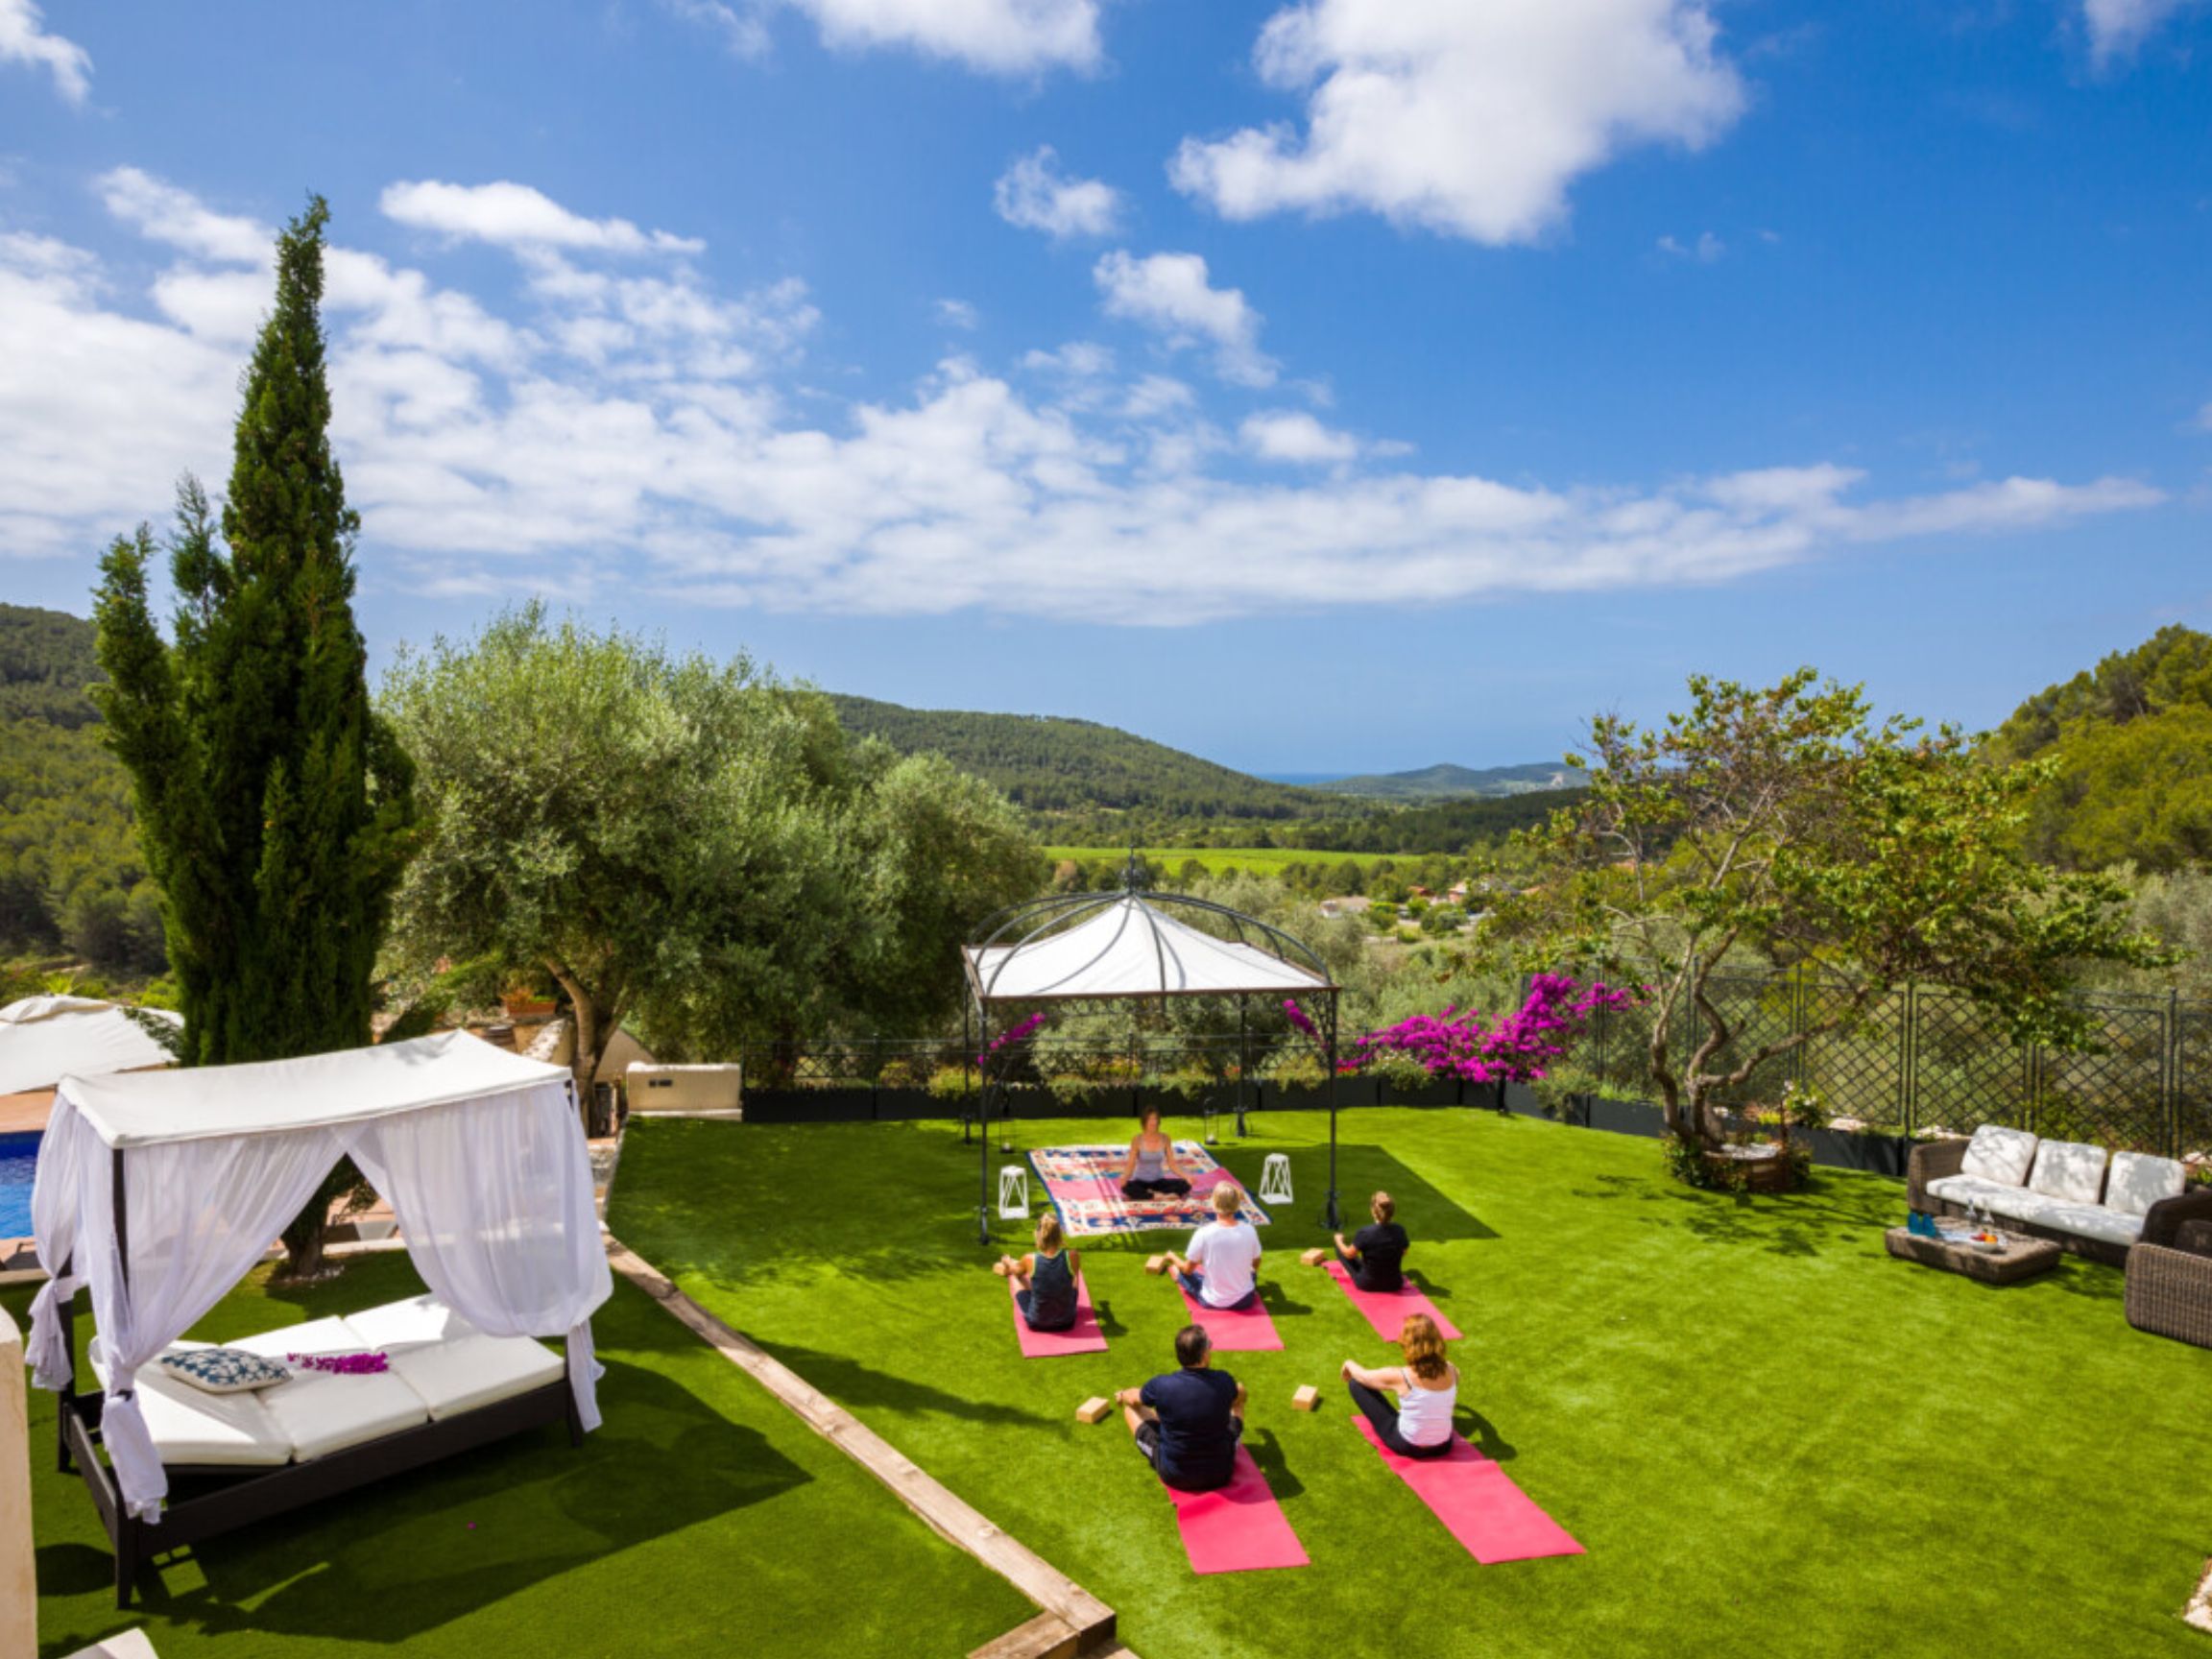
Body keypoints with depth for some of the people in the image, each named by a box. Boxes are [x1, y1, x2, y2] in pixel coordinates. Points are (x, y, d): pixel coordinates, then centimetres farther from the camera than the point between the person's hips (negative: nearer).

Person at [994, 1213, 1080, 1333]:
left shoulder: (1030, 1260, -24)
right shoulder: (1073, 1257, -23)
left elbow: (1016, 1271, 4)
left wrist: (1008, 1262, 26)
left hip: (1036, 1322, -1)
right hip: (1067, 1321, 1)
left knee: (1014, 1274, 24)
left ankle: (1007, 1268, 61)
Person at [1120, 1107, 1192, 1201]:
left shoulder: (1165, 1139, -4)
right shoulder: (1137, 1140, -10)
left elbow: (1172, 1164, -1)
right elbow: (1131, 1165, -10)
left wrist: (1185, 1176, -17)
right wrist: (1125, 1177, -30)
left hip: (1159, 1181, 3)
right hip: (1141, 1182, -2)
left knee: (1185, 1185, -23)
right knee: (1127, 1188, -38)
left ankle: (1151, 1193, -21)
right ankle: (1161, 1196, -27)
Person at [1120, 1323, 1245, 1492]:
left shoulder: (1162, 1386, -23)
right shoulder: (1223, 1382, -19)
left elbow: (1133, 1399, 2)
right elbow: (1238, 1395, 8)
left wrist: (1122, 1395, 27)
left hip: (1174, 1476, -1)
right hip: (1221, 1475, 1)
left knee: (1131, 1407, 16)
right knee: (1240, 1390, 18)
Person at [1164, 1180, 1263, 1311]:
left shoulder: (1203, 1233, -23)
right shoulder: (1249, 1230, -15)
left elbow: (1188, 1269, -7)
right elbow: (1256, 1265, 4)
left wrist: (1172, 1258, 15)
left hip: (1213, 1302, -1)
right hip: (1245, 1300, 2)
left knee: (1183, 1273, 27)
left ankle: (1174, 1270, 53)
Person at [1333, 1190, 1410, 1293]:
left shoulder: (1365, 1233, -27)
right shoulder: (1399, 1231, -16)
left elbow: (1349, 1254, -10)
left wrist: (1339, 1240, 11)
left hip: (1367, 1284, -3)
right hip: (1394, 1284, 3)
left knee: (1340, 1248, 19)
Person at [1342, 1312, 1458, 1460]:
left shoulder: (1400, 1376, -26)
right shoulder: (1451, 1370, -15)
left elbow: (1363, 1376, -6)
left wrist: (1349, 1364, 17)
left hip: (1408, 1447, -4)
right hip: (1443, 1447, 4)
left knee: (1356, 1383, 3)